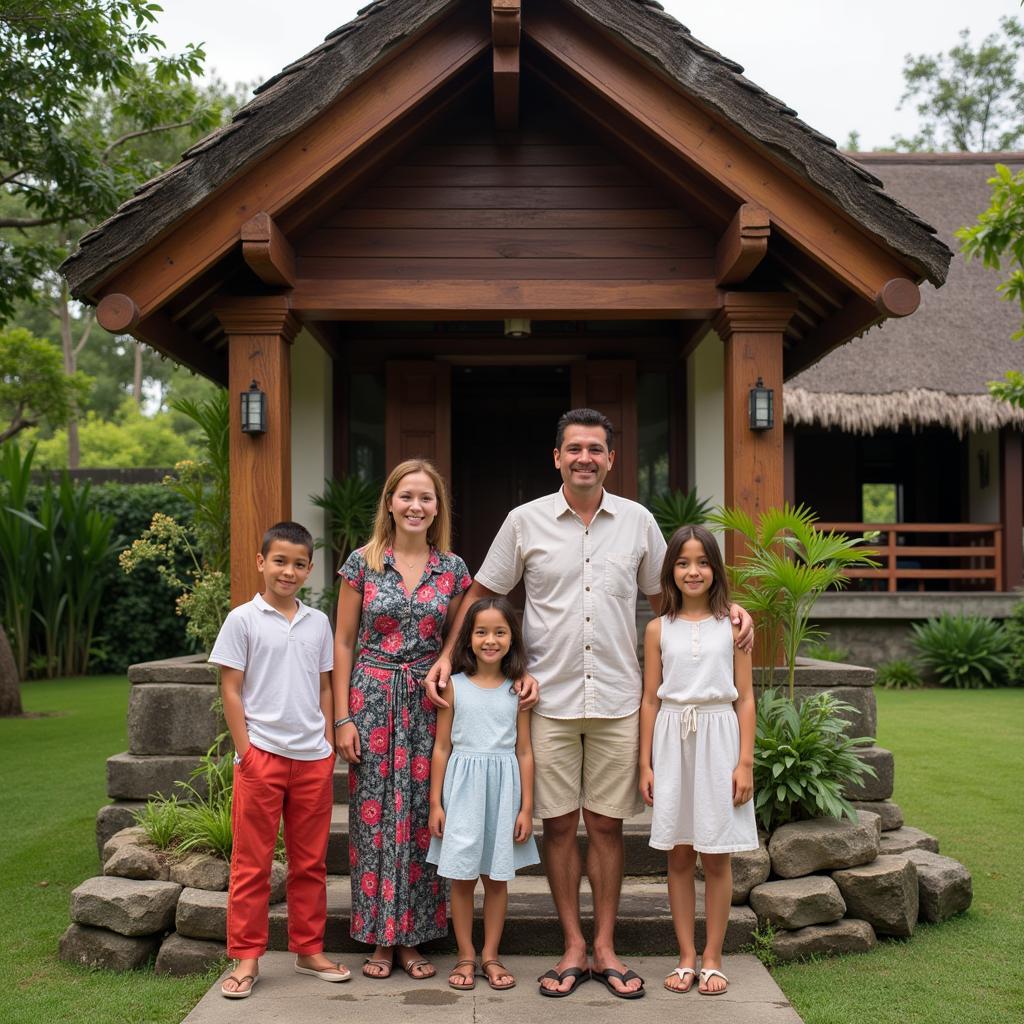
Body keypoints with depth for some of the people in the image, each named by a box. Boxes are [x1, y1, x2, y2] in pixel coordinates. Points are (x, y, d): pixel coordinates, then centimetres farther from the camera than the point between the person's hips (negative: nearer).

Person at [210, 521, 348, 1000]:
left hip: (313, 758, 4)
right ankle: (246, 958, 12)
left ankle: (309, 950, 22)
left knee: (310, 861, 11)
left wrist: (328, 744, 6)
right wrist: (245, 752, -9)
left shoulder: (318, 622, 9)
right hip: (262, 757, -4)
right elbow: (230, 690, -4)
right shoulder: (243, 619, -3)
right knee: (251, 863, 4)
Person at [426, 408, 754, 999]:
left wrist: (727, 609, 0)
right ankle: (574, 949, 19)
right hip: (550, 700, -1)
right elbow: (481, 594, 8)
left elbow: (665, 595, 15)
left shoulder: (638, 521, 4)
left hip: (617, 700, 1)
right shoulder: (525, 521, 0)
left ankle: (605, 949, 20)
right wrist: (448, 656, -1)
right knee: (559, 825, 5)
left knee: (607, 824, 7)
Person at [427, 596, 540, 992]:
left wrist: (526, 807, 1)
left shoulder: (518, 690, 1)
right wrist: (435, 802, 0)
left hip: (504, 785, 1)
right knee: (462, 877, 5)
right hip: (463, 785, -1)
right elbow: (442, 747, 2)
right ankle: (466, 956, 17)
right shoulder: (454, 687, -1)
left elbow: (524, 750, 3)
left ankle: (490, 955, 20)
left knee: (497, 877, 9)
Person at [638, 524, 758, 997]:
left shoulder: (731, 625, 1)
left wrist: (745, 761, -5)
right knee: (678, 855, 7)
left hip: (718, 737, -1)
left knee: (716, 857, 4)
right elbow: (650, 699, 6)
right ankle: (687, 957, 17)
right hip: (673, 740, 1)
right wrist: (645, 763, 2)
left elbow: (744, 697, 1)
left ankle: (712, 958, 15)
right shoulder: (659, 629, 4)